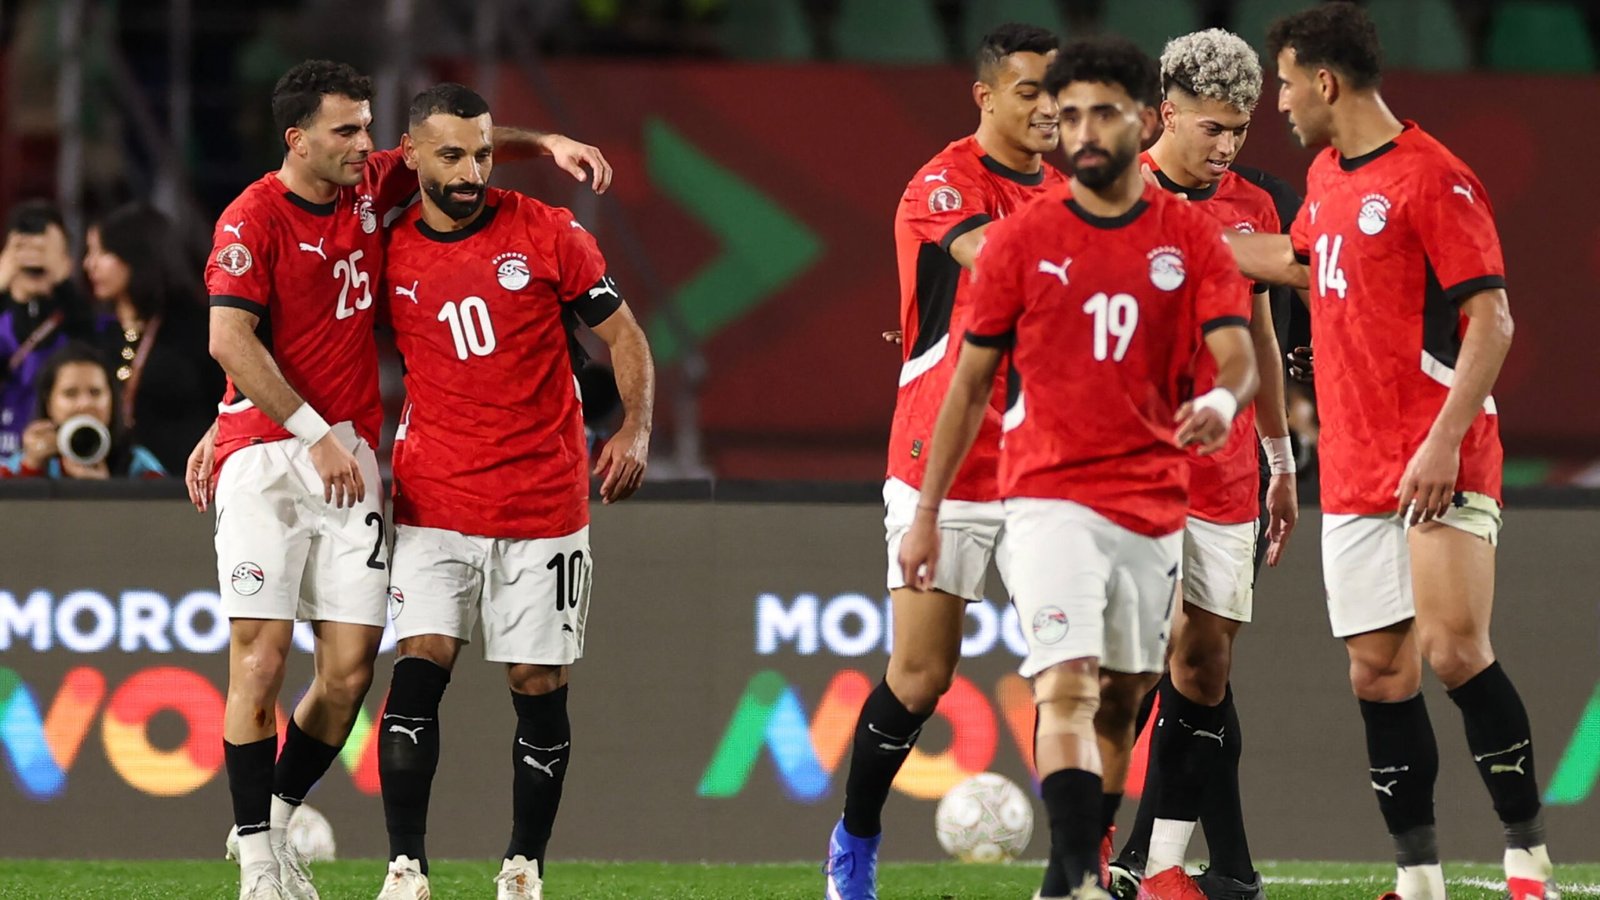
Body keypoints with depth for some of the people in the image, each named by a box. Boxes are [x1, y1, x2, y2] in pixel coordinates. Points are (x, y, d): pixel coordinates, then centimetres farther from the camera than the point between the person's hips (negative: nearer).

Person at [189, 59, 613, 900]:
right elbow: (230, 342, -14)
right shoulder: (253, 219, -7)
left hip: (349, 459, 5)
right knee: (260, 654, -10)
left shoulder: (372, 186, 10)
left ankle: (278, 817, 17)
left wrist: (546, 143, 13)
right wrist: (316, 434, -15)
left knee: (350, 664, -3)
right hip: (265, 452, -5)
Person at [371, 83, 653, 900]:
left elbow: (622, 334, 5)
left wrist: (635, 428, -9)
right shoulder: (388, 255, 1)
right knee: (417, 671, -13)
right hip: (435, 504, 0)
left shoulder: (545, 235, -1)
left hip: (543, 507, 0)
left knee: (539, 689, 2)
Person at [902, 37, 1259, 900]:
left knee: (1118, 703, 11)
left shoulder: (1192, 239, 3)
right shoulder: (1021, 238, 1)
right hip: (1050, 497, -3)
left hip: (1154, 506, 3)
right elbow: (970, 380, 6)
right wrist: (926, 511, 5)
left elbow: (1238, 356, -5)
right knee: (1067, 686, -19)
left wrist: (1223, 399, -31)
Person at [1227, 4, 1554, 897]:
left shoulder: (1434, 178, -11)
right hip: (1353, 471, 8)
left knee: (1454, 649, -17)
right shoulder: (1327, 177, 15)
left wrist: (1445, 441, -22)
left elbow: (1492, 319, -15)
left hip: (1439, 467, -8)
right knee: (1379, 671, 3)